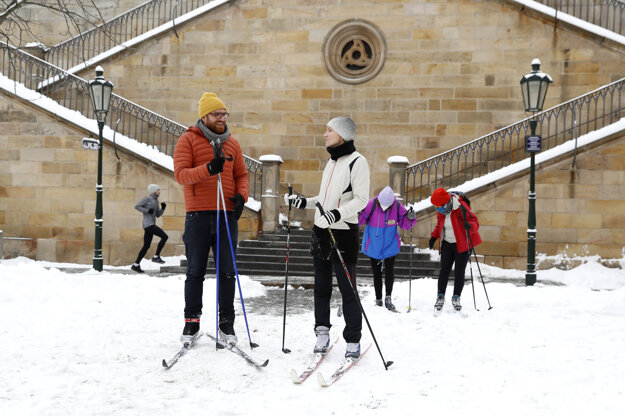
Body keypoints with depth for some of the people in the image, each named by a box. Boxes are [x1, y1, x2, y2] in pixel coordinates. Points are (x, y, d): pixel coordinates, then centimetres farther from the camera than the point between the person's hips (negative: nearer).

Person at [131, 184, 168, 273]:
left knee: (146, 246, 9)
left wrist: (163, 208, 4)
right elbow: (137, 206, -9)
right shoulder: (147, 198, -4)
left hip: (152, 225, 9)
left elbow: (158, 215, 20)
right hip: (148, 224, -9)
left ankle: (136, 265, 12)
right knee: (164, 236, -16)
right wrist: (147, 211, -17)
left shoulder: (156, 201, 20)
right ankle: (156, 256, -11)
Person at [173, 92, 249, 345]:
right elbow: (180, 173, -9)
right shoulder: (188, 140, 2)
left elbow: (241, 175, 19)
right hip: (198, 214, -3)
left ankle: (226, 323, 11)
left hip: (227, 215, 3)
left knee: (227, 271, 3)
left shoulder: (232, 144, 15)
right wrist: (208, 169, -25)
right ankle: (191, 322, 13)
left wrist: (241, 195, -2)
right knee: (196, 271, 2)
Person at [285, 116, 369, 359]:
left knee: (347, 289, -3)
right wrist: (304, 202, 12)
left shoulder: (357, 161, -9)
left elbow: (361, 199, -15)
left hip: (343, 233, -8)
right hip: (321, 231, 8)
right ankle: (322, 333, 21)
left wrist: (339, 213, -29)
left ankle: (353, 341, 6)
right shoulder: (332, 162, 16)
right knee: (321, 286, 11)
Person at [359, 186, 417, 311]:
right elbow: (361, 221, -11)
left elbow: (405, 224, -3)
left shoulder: (397, 206, -13)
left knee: (389, 271, -11)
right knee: (377, 273, 10)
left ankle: (388, 298, -5)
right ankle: (378, 299, 20)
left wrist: (410, 218, -23)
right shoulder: (371, 204, -18)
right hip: (373, 246, 0)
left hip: (390, 246, 0)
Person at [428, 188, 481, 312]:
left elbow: (475, 222, -18)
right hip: (447, 244, 4)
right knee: (444, 270, -2)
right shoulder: (441, 211, -1)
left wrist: (470, 226, -40)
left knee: (459, 271, -3)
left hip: (463, 244, -4)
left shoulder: (462, 207, -19)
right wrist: (434, 236, 5)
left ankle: (456, 298, 8)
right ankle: (440, 297, 6)